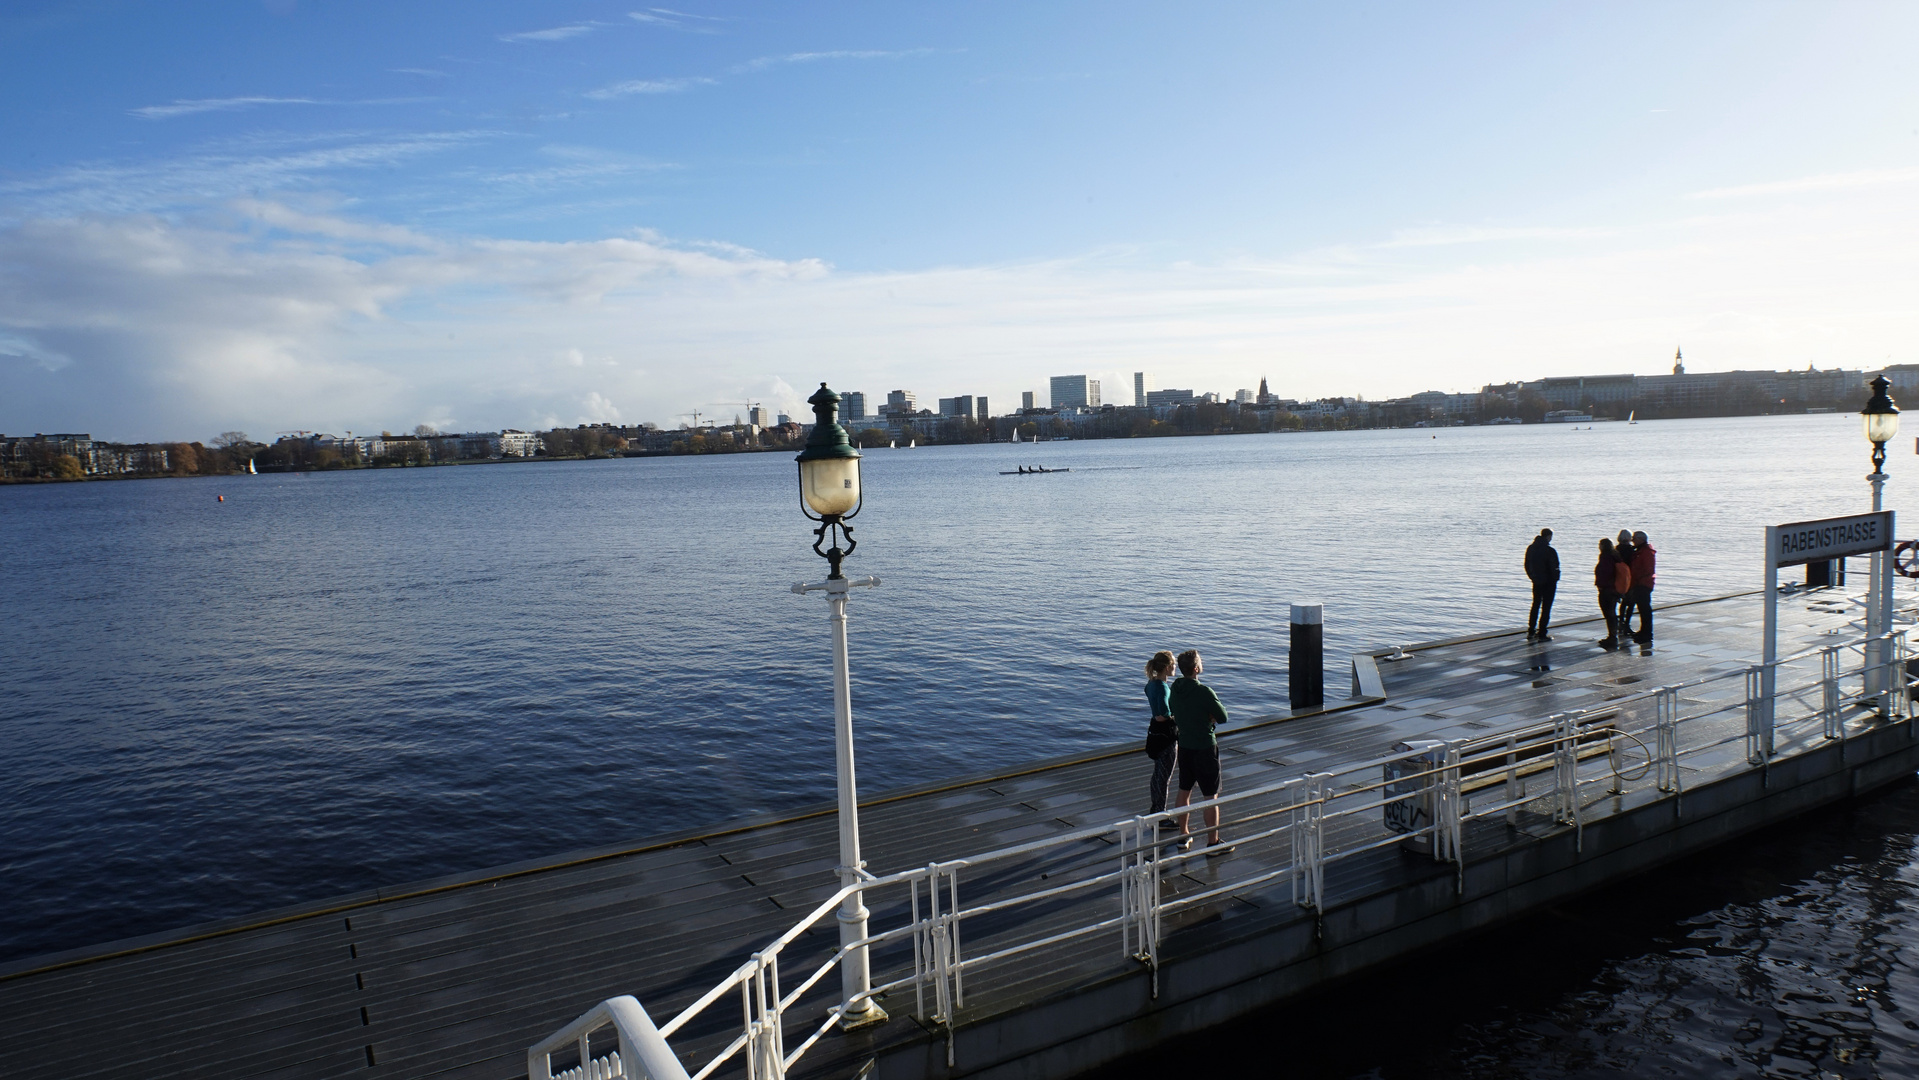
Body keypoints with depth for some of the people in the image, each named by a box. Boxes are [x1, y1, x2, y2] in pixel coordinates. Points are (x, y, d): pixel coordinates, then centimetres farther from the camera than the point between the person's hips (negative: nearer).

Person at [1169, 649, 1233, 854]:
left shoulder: (1175, 689, 0)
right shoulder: (1203, 691, -23)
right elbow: (1223, 718, -15)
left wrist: (1205, 717, 2)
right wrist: (1210, 717, 3)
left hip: (1184, 746, 7)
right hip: (1205, 747, -7)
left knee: (1184, 792, 17)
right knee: (1211, 797, 4)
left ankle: (1183, 836, 28)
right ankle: (1213, 843, 10)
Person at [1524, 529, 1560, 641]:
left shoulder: (1530, 548, 3)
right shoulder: (1549, 551, -18)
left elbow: (1527, 565, 10)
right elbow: (1554, 568, -17)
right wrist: (1555, 580, -3)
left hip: (1536, 582, 6)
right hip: (1548, 582, -6)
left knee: (1535, 605, 19)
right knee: (1546, 608, 0)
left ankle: (1531, 631, 23)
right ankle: (1542, 634, 1)